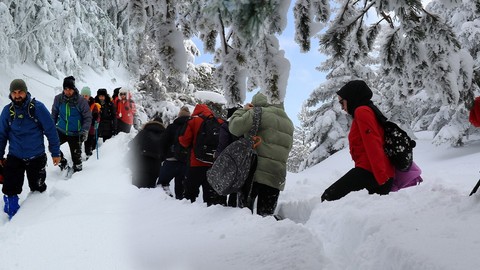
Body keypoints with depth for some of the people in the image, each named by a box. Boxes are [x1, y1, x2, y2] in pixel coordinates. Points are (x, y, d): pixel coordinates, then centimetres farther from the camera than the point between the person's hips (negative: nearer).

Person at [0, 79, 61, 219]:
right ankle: (12, 217, 17)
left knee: (38, 188, 13)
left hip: (36, 158, -2)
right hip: (14, 157, 2)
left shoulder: (38, 107, -10)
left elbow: (51, 131, -6)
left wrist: (55, 152, -5)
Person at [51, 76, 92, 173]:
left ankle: (77, 170, 28)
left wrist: (85, 131, -19)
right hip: (61, 131, 3)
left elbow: (87, 117, -8)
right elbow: (54, 114, 10)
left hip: (75, 133, -3)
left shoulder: (81, 101, -14)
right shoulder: (58, 99, -5)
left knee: (76, 155, 3)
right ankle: (63, 164, 10)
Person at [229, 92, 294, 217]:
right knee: (266, 215, 5)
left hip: (254, 172, -5)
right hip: (276, 177, 5)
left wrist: (243, 110, 5)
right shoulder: (289, 122, 21)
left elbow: (235, 127, -12)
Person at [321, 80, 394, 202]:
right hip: (382, 174, 10)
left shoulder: (362, 111, -4)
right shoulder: (371, 111, 26)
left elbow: (373, 144, -16)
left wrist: (381, 176, -22)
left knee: (328, 197, -14)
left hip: (368, 170, -10)